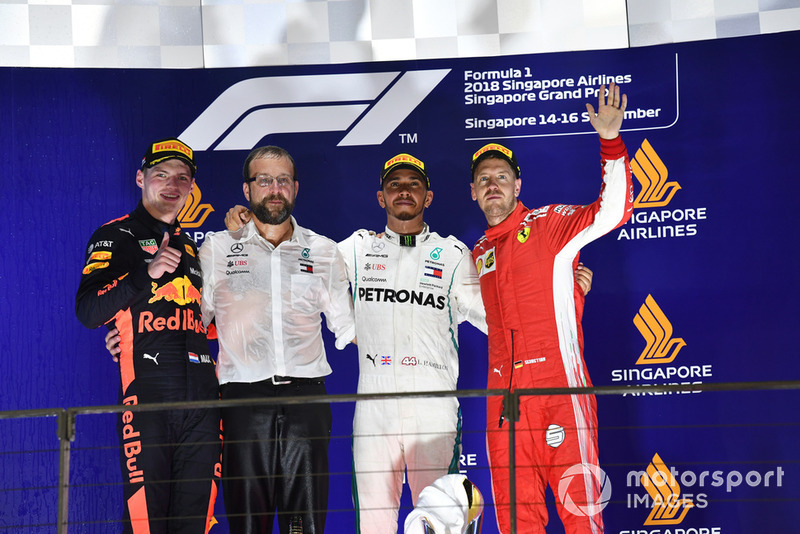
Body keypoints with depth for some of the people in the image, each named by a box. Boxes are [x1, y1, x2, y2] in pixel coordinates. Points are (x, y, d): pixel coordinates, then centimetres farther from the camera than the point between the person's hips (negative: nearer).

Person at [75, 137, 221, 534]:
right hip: (147, 399, -6)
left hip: (202, 400, 6)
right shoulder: (116, 237, 5)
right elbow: (87, 312, -9)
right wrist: (148, 273, -17)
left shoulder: (188, 248, 24)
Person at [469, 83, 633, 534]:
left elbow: (613, 211, -14)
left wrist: (611, 140, -23)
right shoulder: (479, 254, 19)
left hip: (558, 385, -5)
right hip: (503, 392, 6)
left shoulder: (548, 225, 1)